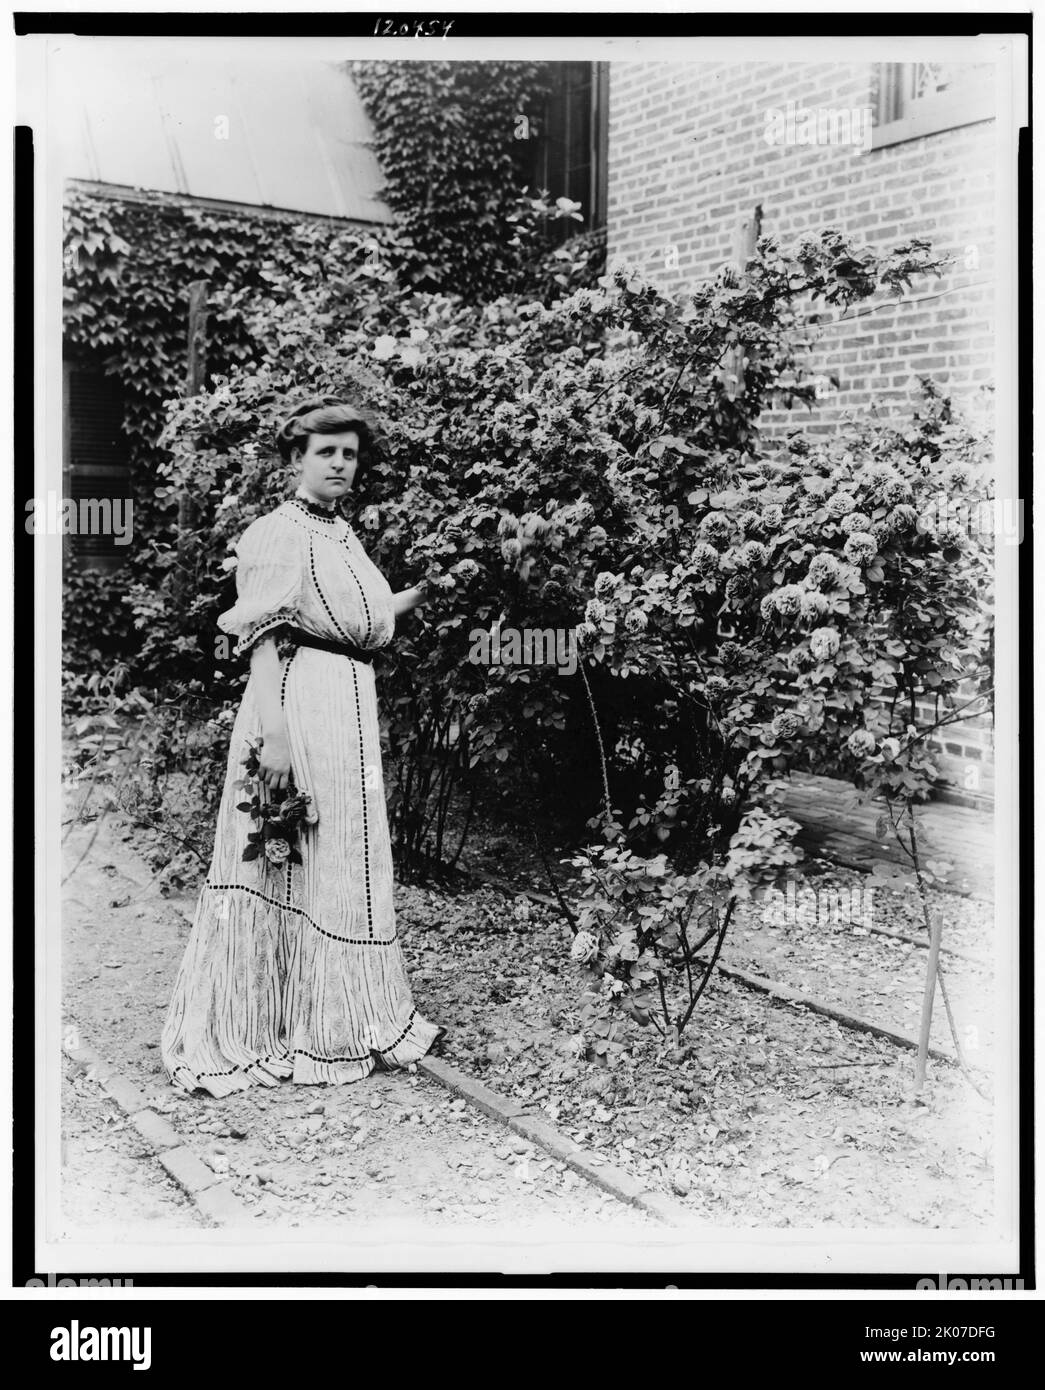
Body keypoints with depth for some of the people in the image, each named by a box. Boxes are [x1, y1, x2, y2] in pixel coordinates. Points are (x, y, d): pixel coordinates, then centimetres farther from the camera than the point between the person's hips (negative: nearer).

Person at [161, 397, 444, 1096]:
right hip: (299, 705, -9)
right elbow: (264, 639, -17)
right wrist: (275, 732, -24)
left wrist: (426, 589, 19)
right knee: (293, 868, -2)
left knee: (347, 865, 14)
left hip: (353, 709, 9)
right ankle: (258, 1032, 11)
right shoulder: (279, 535, -9)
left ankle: (341, 1021, 27)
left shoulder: (343, 534, 17)